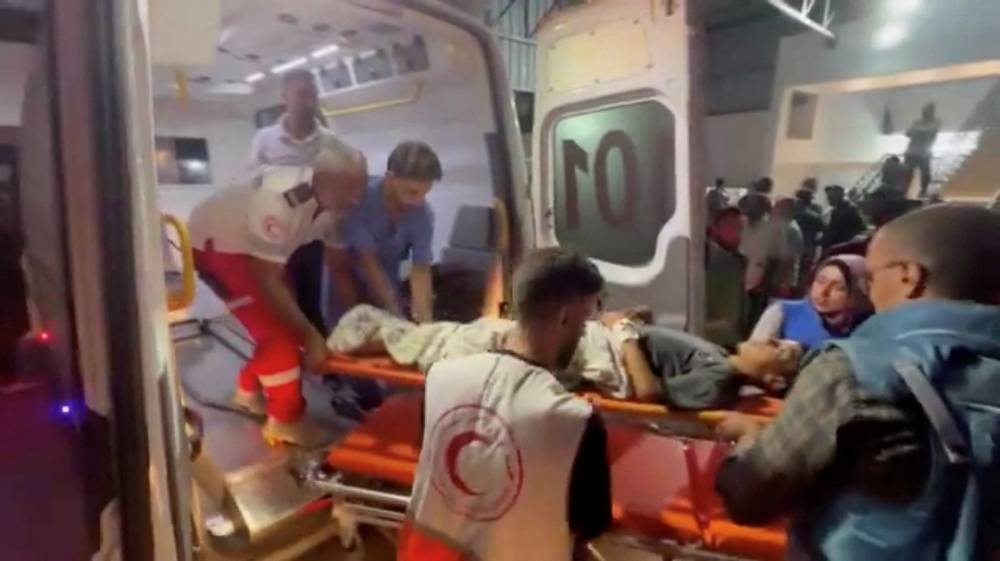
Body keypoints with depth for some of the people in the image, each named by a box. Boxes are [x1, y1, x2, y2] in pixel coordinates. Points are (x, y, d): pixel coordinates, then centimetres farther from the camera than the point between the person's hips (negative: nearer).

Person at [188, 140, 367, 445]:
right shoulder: (281, 201, -38)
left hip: (251, 240, 8)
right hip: (213, 242, -8)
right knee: (275, 328, -15)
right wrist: (309, 334, -28)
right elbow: (266, 280, -32)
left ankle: (249, 390, 29)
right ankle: (284, 420, 0)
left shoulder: (333, 200, -14)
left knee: (285, 316, 8)